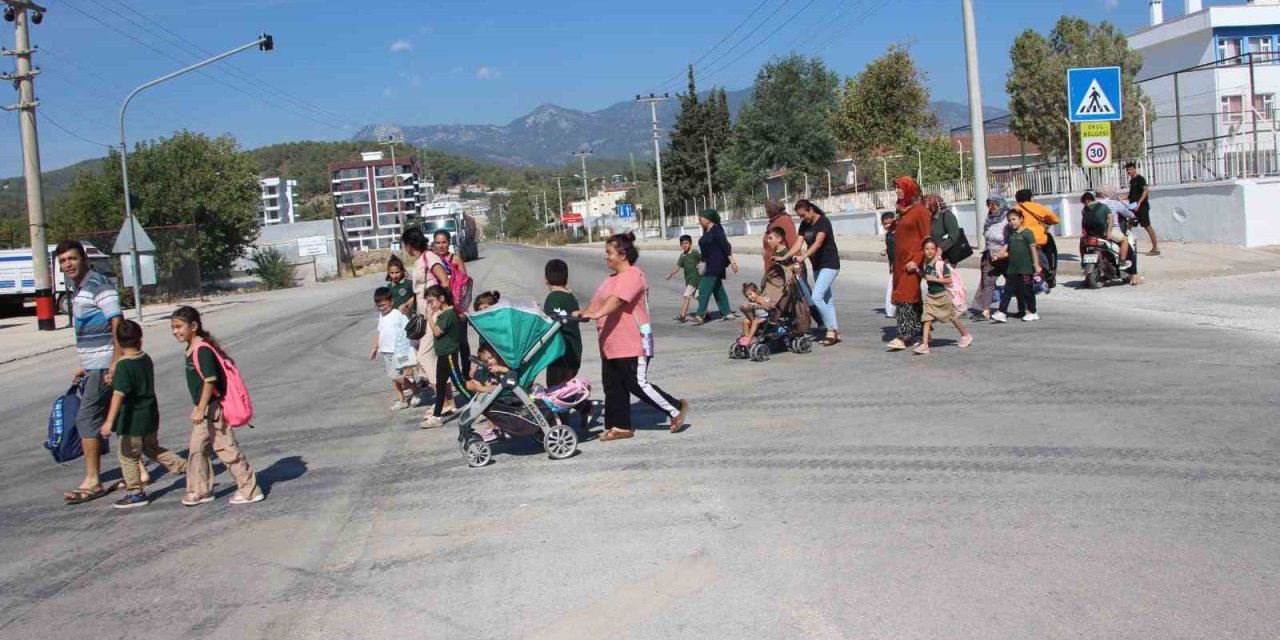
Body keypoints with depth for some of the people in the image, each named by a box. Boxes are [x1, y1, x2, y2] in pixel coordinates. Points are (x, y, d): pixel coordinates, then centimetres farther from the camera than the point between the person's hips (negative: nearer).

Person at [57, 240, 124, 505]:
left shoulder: (99, 285, -13)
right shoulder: (78, 289, 17)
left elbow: (117, 325, -19)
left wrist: (115, 364, -24)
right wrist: (85, 366, 22)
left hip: (104, 366, -9)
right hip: (94, 367, 9)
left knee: (87, 419, -8)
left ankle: (92, 482, -3)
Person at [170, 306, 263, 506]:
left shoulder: (202, 349, -21)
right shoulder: (192, 349, 10)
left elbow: (210, 380, -26)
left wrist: (201, 409, -27)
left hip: (212, 407, -10)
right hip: (202, 407, 10)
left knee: (225, 447, -4)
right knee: (196, 448, 15)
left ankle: (249, 490, 3)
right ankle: (200, 490, 26)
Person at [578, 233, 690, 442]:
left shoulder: (632, 276, -16)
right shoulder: (613, 278, 17)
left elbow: (616, 299, -32)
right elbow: (597, 300, 14)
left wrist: (596, 314, -45)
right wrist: (583, 312, -3)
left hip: (633, 344, -10)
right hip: (610, 345, 10)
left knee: (638, 384, -5)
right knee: (613, 386, 10)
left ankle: (676, 409, 11)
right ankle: (621, 426, 19)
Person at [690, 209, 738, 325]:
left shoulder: (716, 230, -15)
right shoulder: (706, 231, 12)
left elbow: (725, 246, -19)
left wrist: (732, 261, -22)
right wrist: (704, 263, 20)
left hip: (716, 262, -10)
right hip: (710, 263, 10)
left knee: (705, 289, -13)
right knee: (717, 288, 13)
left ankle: (700, 315, -15)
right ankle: (727, 313, 19)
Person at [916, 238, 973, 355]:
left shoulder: (941, 264, -16)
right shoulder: (926, 264, 3)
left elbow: (948, 280, -18)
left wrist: (934, 279, -23)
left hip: (943, 295, -5)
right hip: (931, 296, 5)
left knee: (953, 317, 12)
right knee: (927, 318, -9)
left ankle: (966, 335, 35)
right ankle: (924, 345, -14)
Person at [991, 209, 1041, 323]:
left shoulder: (1027, 233, -6)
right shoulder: (1011, 235, 13)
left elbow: (1033, 250, -10)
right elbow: (1006, 249, 13)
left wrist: (1036, 265, -14)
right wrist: (998, 256, -6)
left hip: (1025, 268, -6)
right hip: (1012, 268, 6)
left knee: (1027, 290, 2)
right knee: (1008, 290, 2)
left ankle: (1033, 313, 15)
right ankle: (1002, 312, 1)